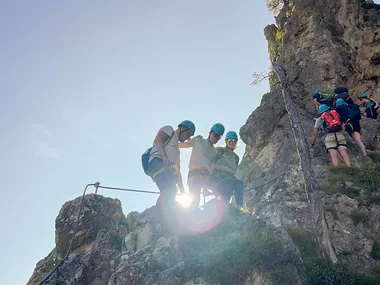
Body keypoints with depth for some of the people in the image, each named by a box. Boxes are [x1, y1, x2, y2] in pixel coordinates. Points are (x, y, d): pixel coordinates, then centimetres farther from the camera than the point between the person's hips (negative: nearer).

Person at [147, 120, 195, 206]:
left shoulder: (176, 149, 37)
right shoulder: (169, 130, 15)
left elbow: (177, 172, 31)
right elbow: (157, 139, -8)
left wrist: (182, 191, 22)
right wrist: (164, 157, -24)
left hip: (167, 167, 9)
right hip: (158, 162, -9)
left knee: (171, 192, -8)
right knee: (169, 190, -26)